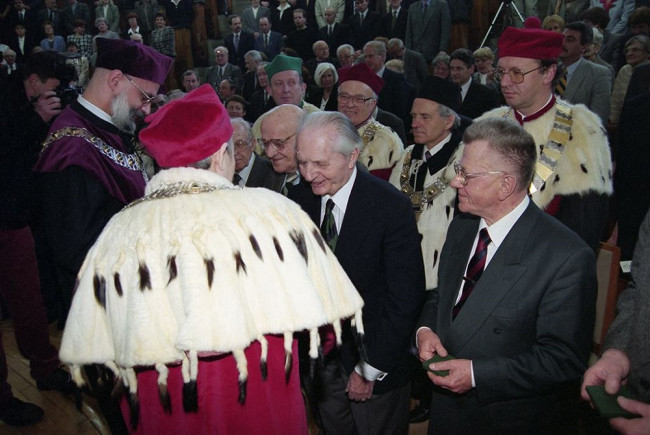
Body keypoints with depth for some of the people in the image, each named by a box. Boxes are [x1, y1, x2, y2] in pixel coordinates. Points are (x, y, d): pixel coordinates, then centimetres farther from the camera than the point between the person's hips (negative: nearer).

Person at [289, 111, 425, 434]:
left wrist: (371, 369, -14)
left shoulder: (391, 208, -19)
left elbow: (404, 298, -17)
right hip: (319, 358, 4)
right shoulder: (299, 199, -5)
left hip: (374, 363, -4)